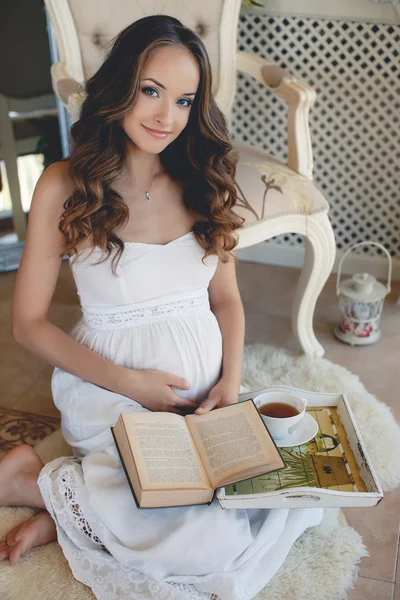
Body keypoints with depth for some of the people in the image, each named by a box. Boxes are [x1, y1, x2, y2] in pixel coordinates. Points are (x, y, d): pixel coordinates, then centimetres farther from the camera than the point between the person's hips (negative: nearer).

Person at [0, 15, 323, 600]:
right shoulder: (65, 187, -10)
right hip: (111, 393, -5)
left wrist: (232, 379, -8)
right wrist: (128, 382, -15)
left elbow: (226, 298, 9)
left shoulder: (205, 183, 2)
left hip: (203, 390, 5)